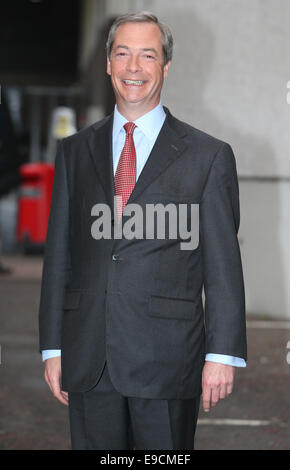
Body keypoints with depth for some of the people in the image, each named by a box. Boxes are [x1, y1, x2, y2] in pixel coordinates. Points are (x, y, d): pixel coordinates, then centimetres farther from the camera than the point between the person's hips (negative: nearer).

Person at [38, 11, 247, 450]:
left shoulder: (209, 156, 1)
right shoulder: (75, 151, 11)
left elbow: (223, 265, -1)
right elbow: (58, 254, 11)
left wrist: (222, 354, -6)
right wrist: (52, 348, 7)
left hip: (168, 359, -3)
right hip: (87, 360, 3)